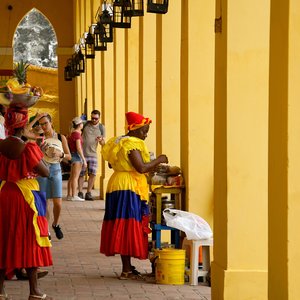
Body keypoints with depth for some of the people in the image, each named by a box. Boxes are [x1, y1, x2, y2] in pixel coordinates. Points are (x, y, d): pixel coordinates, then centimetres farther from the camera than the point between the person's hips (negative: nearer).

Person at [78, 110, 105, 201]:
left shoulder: (101, 128, 5)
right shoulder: (85, 124, -1)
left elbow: (103, 143, 6)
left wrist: (101, 140, -17)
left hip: (93, 154, 2)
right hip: (82, 153, -2)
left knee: (93, 174, -7)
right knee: (81, 174, 2)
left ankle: (88, 193, 2)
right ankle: (80, 192, 11)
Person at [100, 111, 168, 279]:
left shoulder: (119, 142, 16)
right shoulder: (132, 144, -15)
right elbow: (141, 168, -23)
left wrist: (151, 168, 20)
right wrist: (158, 160, -9)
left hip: (117, 185, 10)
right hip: (129, 188, -10)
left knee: (122, 228, 12)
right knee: (128, 226, -7)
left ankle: (128, 267, 19)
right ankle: (126, 270, -5)